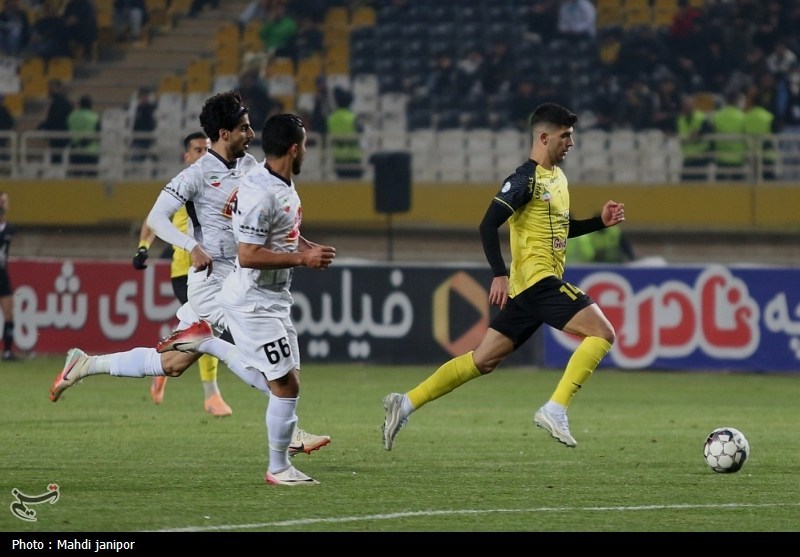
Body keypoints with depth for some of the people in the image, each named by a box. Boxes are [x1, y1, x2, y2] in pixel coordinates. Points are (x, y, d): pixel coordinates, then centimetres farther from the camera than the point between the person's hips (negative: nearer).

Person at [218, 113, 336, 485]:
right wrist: (301, 259, -23)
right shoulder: (261, 193, -23)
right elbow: (247, 255, -27)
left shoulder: (284, 185, 9)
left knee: (287, 382, 12)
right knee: (286, 385, -6)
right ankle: (278, 469, 5)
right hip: (254, 303, -10)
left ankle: (280, 463, 17)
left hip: (274, 300, 10)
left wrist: (311, 248, 7)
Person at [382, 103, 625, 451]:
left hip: (529, 290, 9)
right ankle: (555, 410, -19)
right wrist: (499, 275, -26)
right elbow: (489, 226, -18)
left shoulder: (557, 176, 17)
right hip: (537, 280, -9)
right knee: (603, 332, -16)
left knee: (482, 361, 11)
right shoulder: (526, 179, -12)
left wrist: (600, 222, 16)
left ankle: (405, 405, 13)